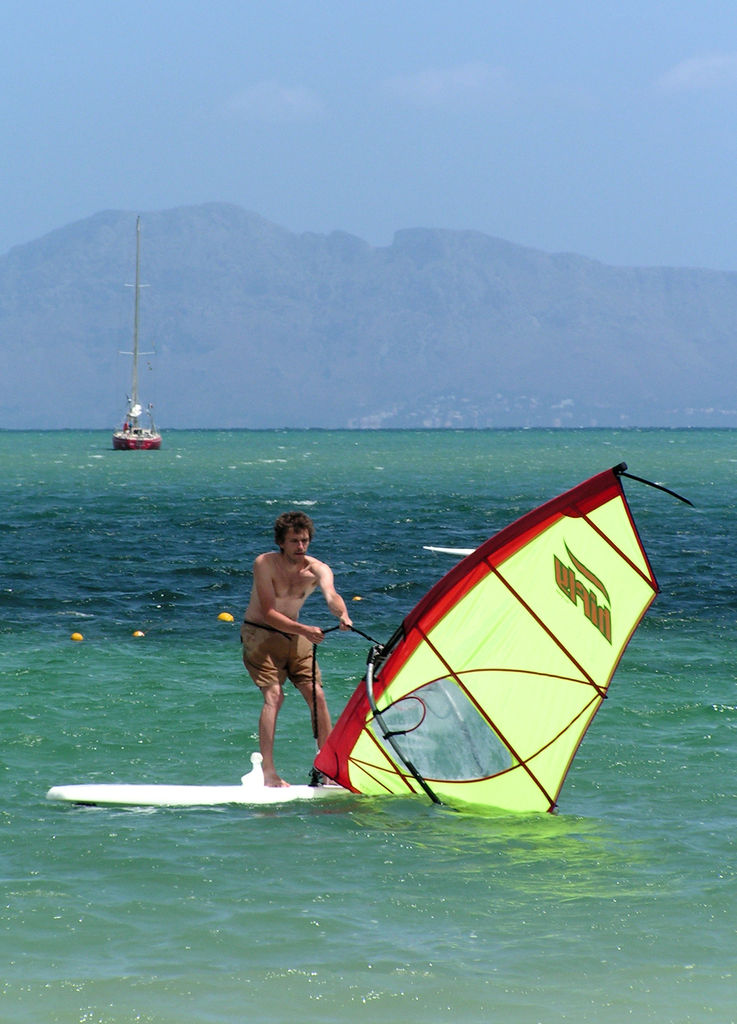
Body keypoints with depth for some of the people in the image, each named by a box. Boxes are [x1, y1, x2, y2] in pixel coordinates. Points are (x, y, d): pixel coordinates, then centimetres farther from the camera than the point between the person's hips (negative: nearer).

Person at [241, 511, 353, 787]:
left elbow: (330, 595, -31)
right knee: (274, 695, -20)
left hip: (294, 635, 5)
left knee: (317, 695, -3)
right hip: (260, 633, -4)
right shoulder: (265, 564, -19)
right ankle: (268, 772, -24)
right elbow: (269, 613, -23)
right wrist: (303, 630, -36)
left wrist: (343, 615, -54)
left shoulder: (318, 569, -10)